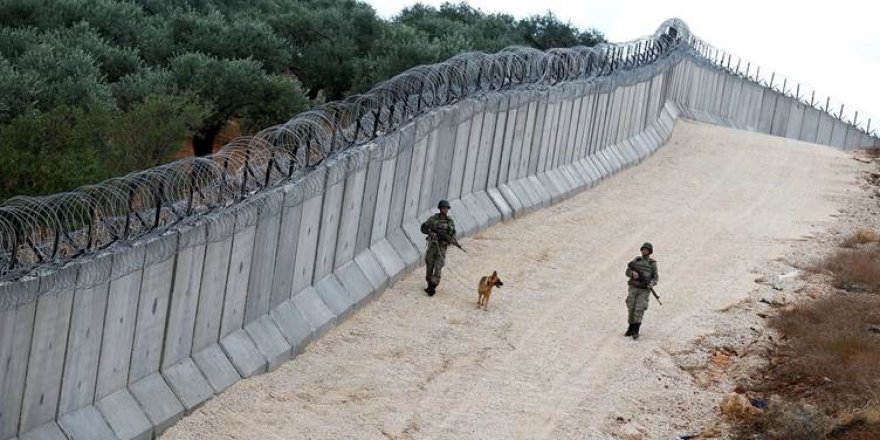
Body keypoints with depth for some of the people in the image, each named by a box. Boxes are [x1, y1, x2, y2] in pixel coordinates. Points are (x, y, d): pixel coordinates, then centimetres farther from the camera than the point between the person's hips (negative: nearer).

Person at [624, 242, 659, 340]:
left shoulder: (652, 263, 3)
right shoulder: (636, 260, 7)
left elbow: (656, 277, -1)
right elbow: (627, 272, 3)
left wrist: (652, 283, -23)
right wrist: (633, 273, -21)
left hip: (644, 290, -2)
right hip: (633, 288, 2)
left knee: (639, 309, -14)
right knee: (631, 309, 3)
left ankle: (635, 331, -13)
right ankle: (631, 328, 21)